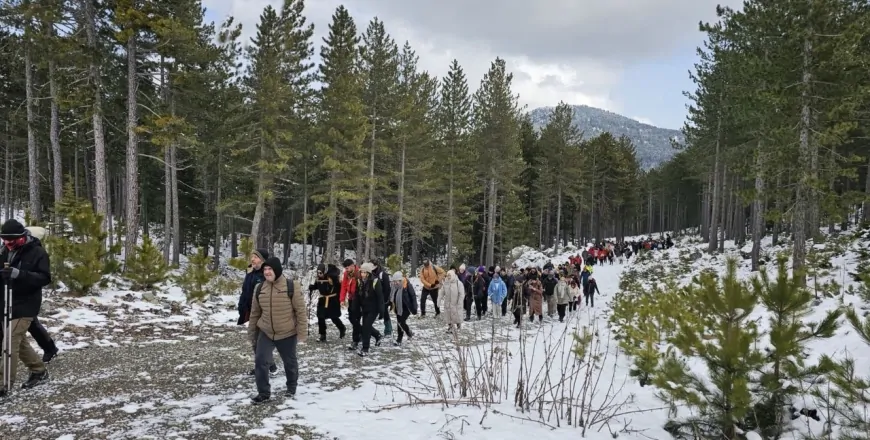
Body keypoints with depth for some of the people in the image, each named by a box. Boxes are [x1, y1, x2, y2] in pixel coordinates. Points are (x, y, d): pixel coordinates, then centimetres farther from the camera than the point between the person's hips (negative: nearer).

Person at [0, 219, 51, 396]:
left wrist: (19, 274, -29)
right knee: (19, 341, 15)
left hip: (26, 305, -7)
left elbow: (45, 278, -17)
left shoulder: (38, 252, -11)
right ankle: (39, 371, 30)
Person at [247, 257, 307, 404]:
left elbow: (301, 311, -12)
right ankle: (264, 392, 10)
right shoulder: (259, 288, -2)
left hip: (287, 333, -3)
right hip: (265, 333, 3)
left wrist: (302, 334, -13)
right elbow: (255, 313, 8)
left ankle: (291, 389, 36)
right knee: (260, 361, -5)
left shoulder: (291, 287, -15)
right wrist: (252, 334, 12)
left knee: (290, 363, 13)